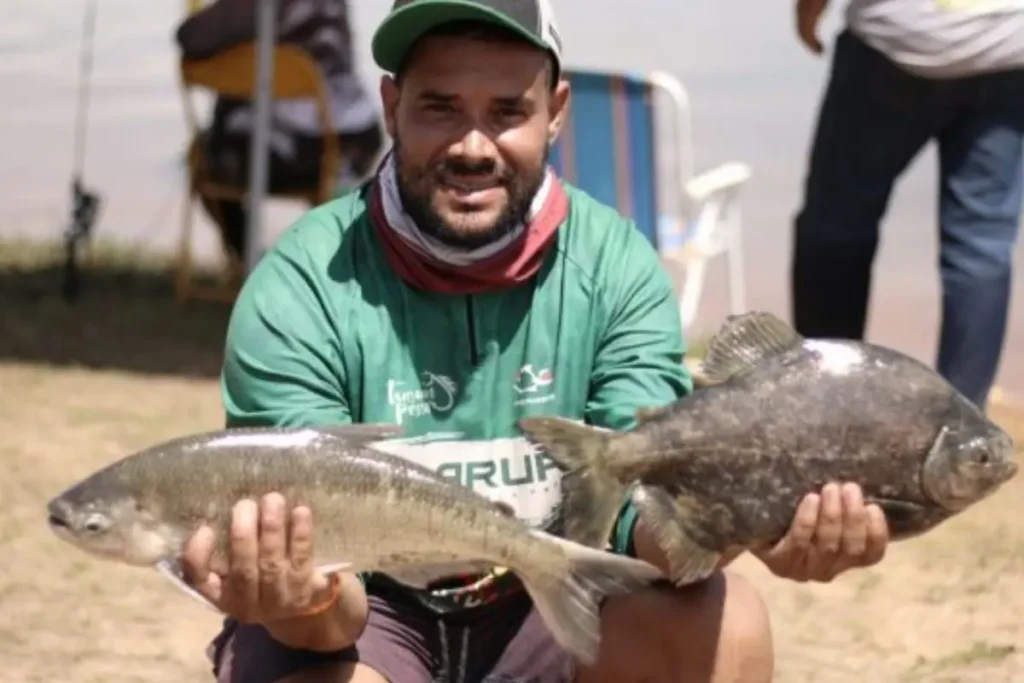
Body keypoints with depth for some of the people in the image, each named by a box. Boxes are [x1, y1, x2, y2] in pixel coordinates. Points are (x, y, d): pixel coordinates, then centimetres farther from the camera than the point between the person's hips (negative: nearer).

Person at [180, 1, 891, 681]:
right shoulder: (299, 292, -20)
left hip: (541, 603, 3)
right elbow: (308, 549, -25)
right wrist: (300, 599, -52)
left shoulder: (614, 267, -11)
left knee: (723, 625, -25)